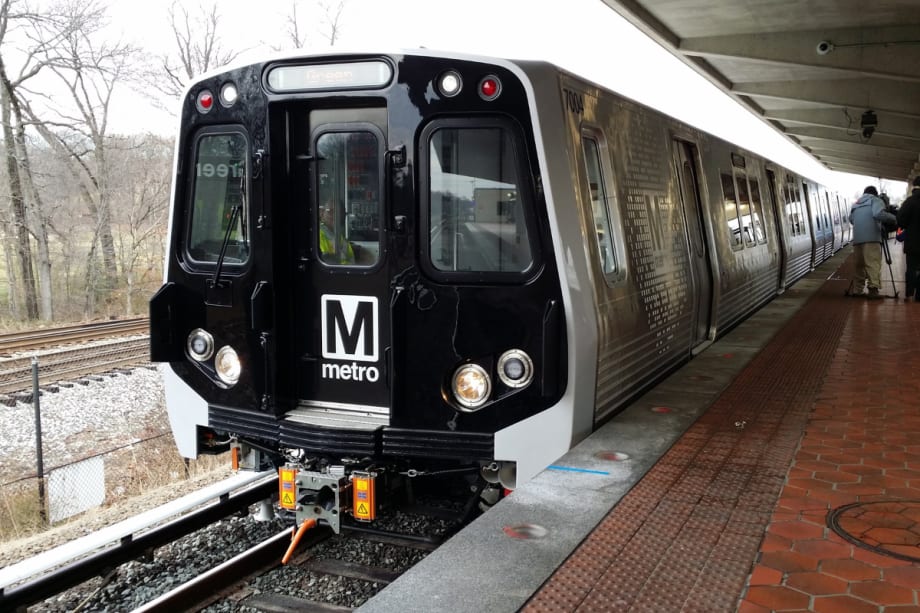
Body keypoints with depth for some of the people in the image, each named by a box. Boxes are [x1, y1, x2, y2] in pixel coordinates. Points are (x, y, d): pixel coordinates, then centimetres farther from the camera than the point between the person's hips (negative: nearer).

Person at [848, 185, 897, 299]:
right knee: (873, 263, -10)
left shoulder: (855, 204, 25)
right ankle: (873, 290, -20)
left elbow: (851, 219, 24)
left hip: (857, 239, 6)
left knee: (860, 264, 13)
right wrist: (894, 218, 0)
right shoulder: (875, 200, 7)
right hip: (871, 238, -6)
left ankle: (857, 290, 13)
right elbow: (878, 214, -11)